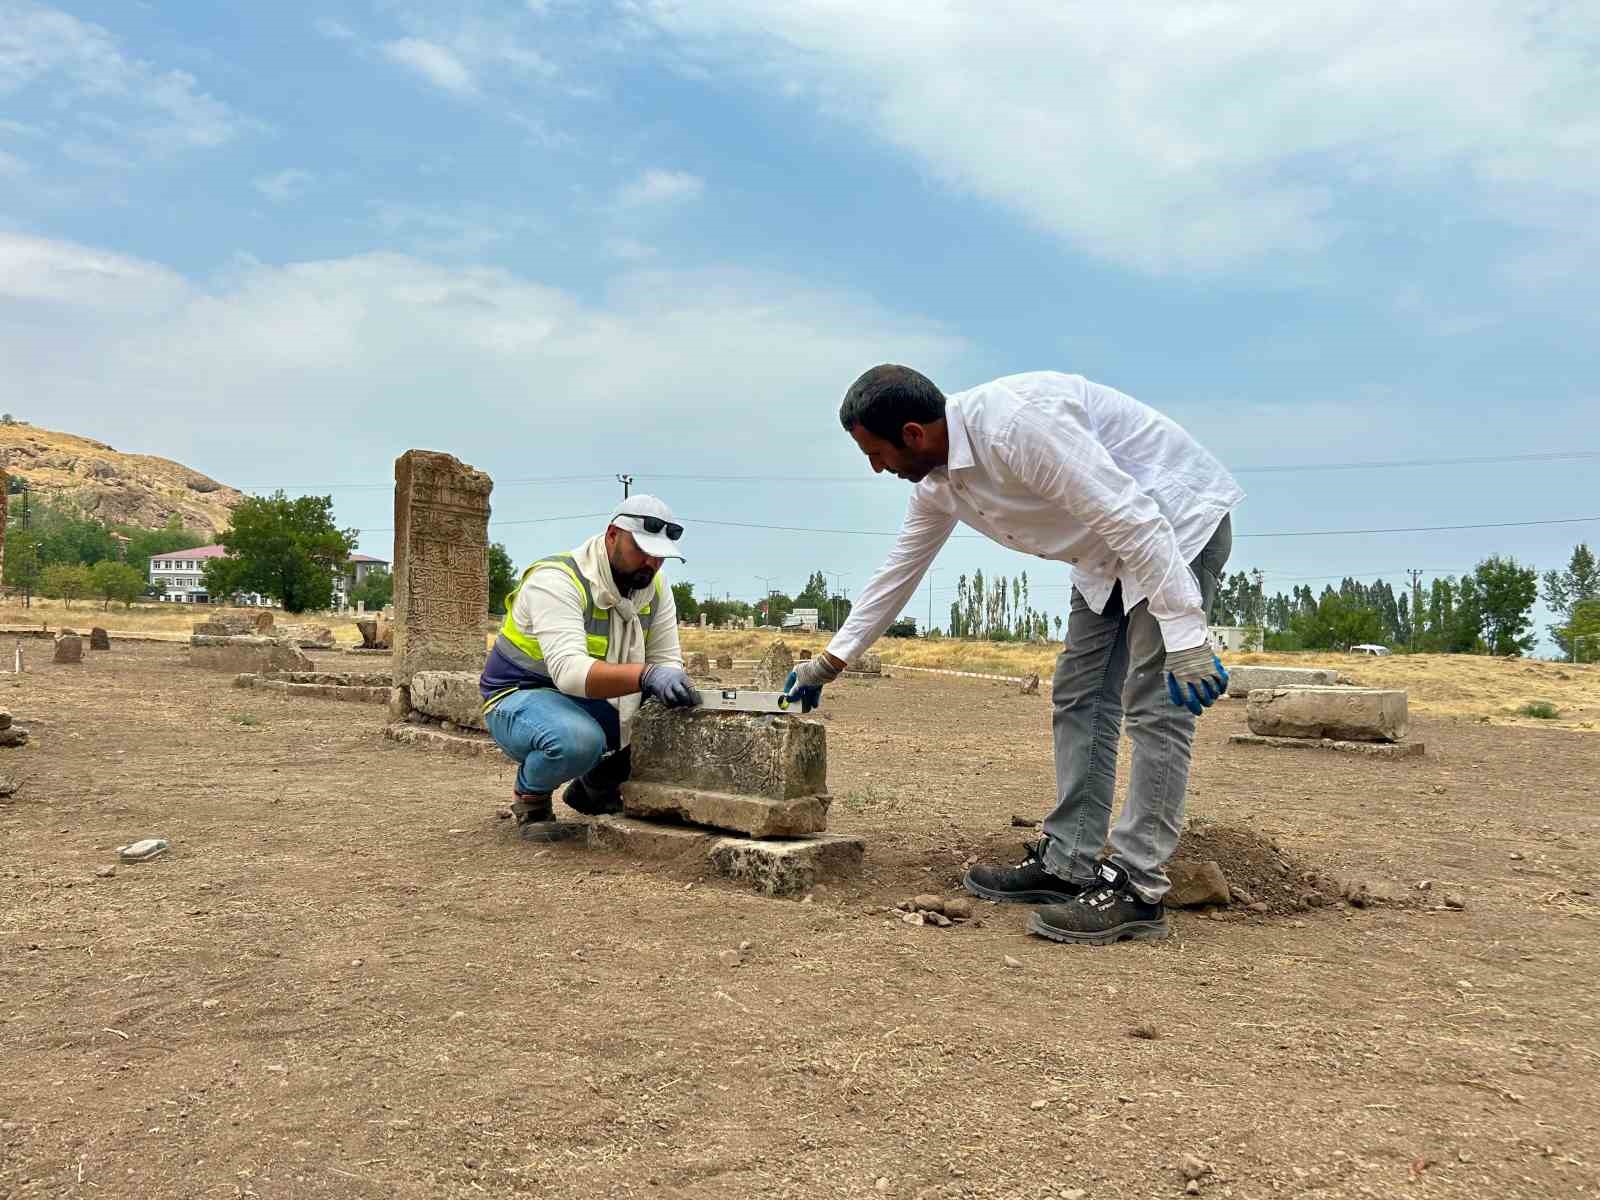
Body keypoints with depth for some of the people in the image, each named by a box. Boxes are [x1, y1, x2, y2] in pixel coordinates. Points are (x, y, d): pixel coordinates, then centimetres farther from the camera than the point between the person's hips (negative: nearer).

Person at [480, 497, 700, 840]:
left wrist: (674, 688, -29)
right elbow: (568, 670, -39)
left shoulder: (655, 586, -3)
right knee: (579, 740, -38)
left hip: (593, 700, 7)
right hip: (521, 696, -7)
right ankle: (532, 798, -3)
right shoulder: (556, 579, -26)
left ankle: (598, 786, 13)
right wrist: (646, 676, -53)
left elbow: (666, 660, -4)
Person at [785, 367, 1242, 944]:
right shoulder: (937, 480, -2)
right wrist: (828, 662, 15)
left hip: (1174, 521, -9)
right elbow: (898, 570, 10)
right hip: (1108, 550, 9)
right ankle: (1067, 863, 11)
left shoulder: (1019, 423, -31)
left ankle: (1137, 887, -10)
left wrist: (1183, 635, -31)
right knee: (1079, 698, 6)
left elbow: (1134, 517, -31)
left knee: (1153, 701, -13)